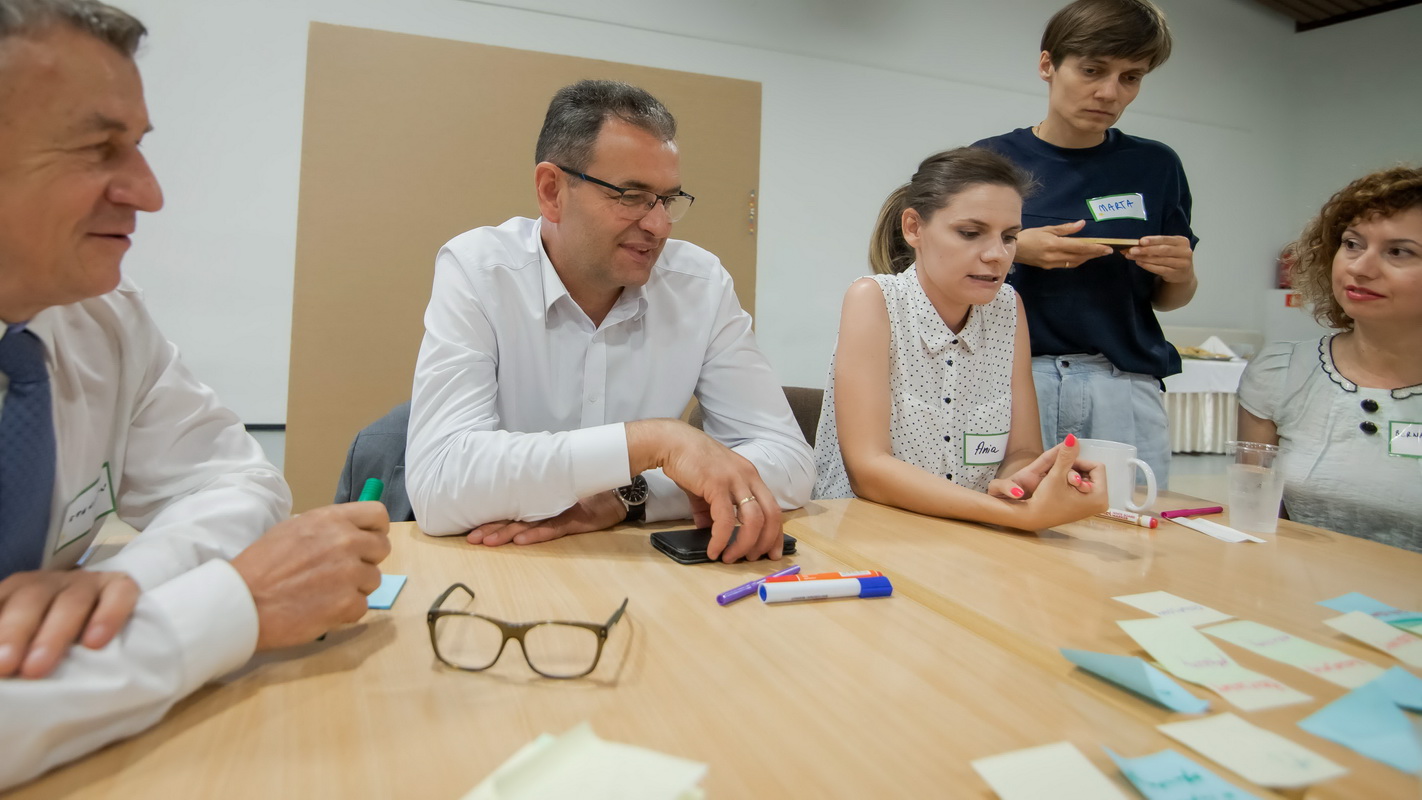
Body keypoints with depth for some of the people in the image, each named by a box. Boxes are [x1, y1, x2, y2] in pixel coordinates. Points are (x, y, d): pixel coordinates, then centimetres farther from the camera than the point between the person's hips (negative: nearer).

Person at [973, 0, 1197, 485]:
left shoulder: (1155, 166, 8)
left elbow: (1167, 298, 16)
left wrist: (1179, 272, -5)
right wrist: (1015, 251, -13)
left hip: (1126, 388, 2)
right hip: (1012, 379, -2)